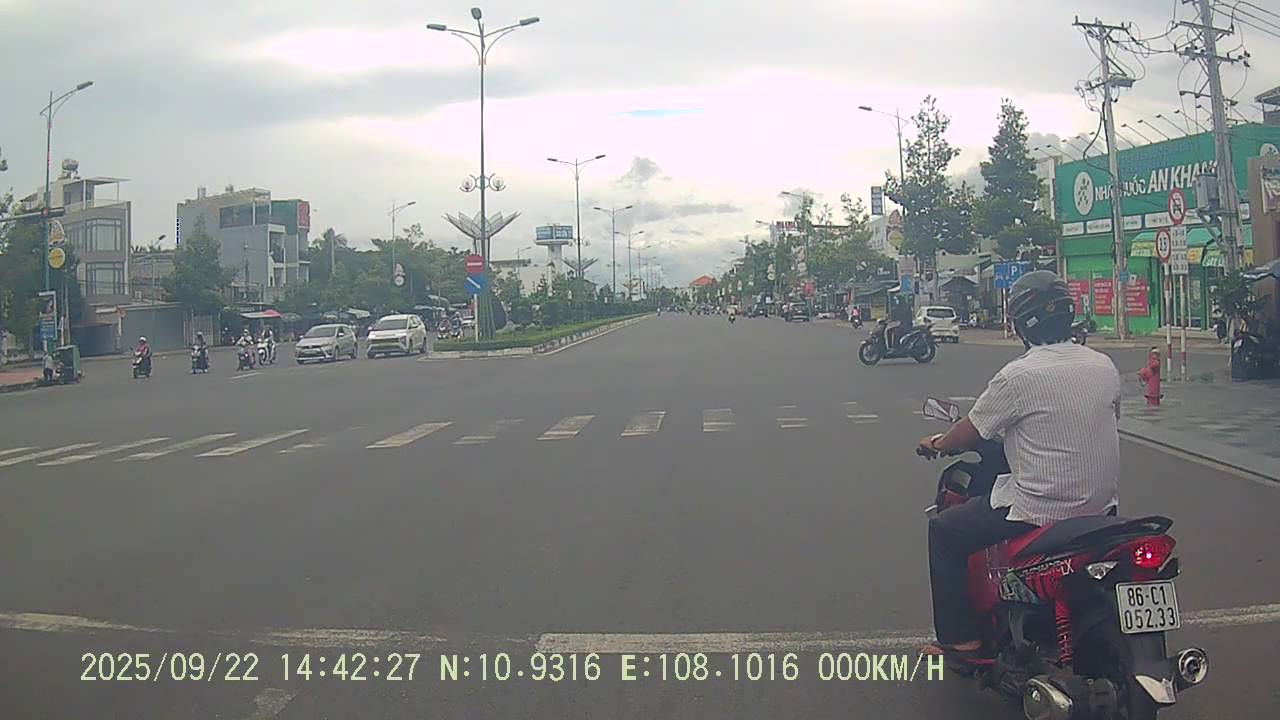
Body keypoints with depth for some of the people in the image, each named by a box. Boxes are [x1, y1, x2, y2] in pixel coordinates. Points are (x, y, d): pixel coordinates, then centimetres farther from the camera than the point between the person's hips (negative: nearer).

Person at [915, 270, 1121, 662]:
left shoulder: (1017, 376, -17)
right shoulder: (1105, 366, 2)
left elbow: (967, 435, -8)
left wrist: (936, 444, 13)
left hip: (1040, 508, -7)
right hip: (1101, 504, 7)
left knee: (944, 531, 10)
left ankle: (959, 638, 11)